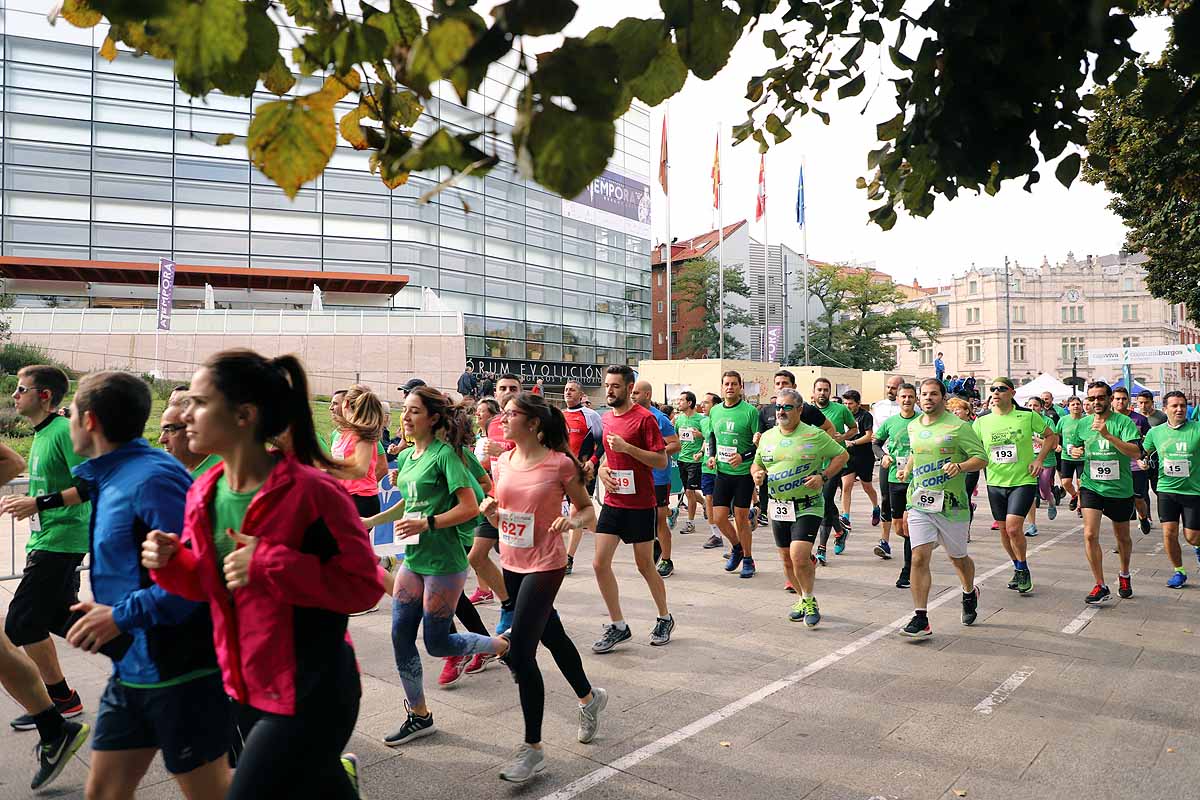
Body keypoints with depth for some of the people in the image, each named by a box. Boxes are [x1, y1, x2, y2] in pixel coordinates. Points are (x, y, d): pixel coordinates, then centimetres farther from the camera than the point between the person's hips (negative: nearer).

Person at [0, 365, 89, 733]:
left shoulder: (64, 431, -15)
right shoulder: (41, 434, 14)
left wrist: (39, 503, -23)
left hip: (60, 542, -10)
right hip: (46, 540, 10)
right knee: (61, 618, 13)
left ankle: (61, 699, 9)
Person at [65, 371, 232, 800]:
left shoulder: (153, 478, -21)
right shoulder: (111, 478, 10)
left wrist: (123, 616, -22)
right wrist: (106, 604, 13)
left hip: (182, 669, -9)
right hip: (133, 667, 9)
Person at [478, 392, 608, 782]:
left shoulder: (560, 464, -14)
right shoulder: (503, 462, 3)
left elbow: (588, 510, -4)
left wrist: (573, 520, -25)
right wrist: (491, 512, -10)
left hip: (544, 566, -7)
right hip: (511, 563, 7)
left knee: (519, 652, -10)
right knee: (551, 636, 22)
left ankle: (533, 749, 5)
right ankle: (589, 697, 48)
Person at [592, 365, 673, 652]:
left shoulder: (645, 418, -12)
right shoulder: (606, 418, 9)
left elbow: (661, 460, -15)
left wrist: (627, 447, -24)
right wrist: (603, 469, 3)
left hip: (640, 504, -6)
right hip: (612, 502, 6)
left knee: (645, 565, 6)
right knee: (600, 563, 0)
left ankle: (665, 618, 29)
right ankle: (618, 626, 13)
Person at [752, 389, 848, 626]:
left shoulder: (814, 435, -5)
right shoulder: (767, 437, 8)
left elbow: (842, 455, 2)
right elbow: (756, 464, 20)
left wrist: (823, 477, -11)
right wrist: (757, 475, -4)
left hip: (807, 507, -5)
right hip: (778, 507, 5)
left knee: (799, 556, -17)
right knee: (787, 560, 11)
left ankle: (809, 600, 6)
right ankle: (804, 599, 31)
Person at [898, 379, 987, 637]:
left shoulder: (958, 427, -8)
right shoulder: (913, 427, 9)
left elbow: (981, 458, -9)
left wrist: (960, 466, -25)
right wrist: (907, 468, 16)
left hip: (951, 504, -3)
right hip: (919, 503, 3)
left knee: (957, 557, 15)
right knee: (919, 558, -9)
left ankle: (969, 593, 47)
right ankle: (920, 619, -5)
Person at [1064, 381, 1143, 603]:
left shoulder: (1124, 422, -10)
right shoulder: (1082, 424, 2)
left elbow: (1136, 452, -23)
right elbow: (1073, 446, 20)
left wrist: (1108, 435, -32)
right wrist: (1074, 451, -3)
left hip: (1120, 490, -1)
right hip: (1091, 486, 2)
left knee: (1122, 537, 17)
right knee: (1090, 535, -14)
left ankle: (1124, 575, 44)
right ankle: (1100, 586, -5)